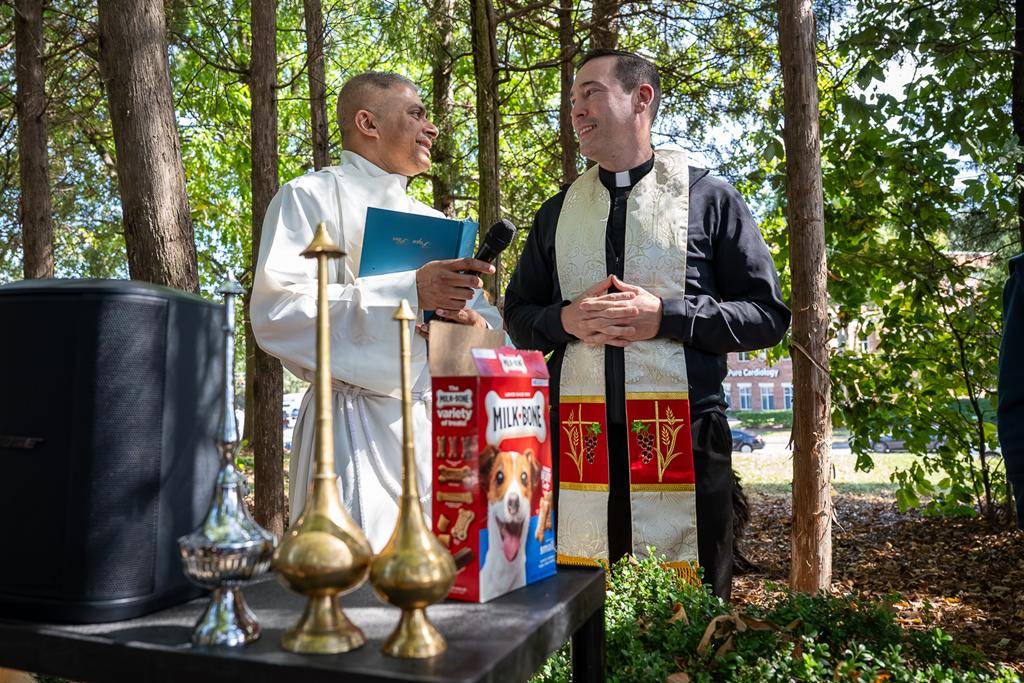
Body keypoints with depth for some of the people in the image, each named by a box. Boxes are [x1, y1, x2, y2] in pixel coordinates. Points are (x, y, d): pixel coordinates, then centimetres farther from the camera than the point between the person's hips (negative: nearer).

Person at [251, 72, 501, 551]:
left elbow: (488, 320, 21)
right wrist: (409, 292, -18)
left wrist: (475, 325, -5)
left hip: (441, 426, 6)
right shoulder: (314, 196, 1)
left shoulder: (432, 223, 22)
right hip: (359, 430, -6)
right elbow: (274, 312, -13)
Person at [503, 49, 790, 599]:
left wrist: (664, 316, -11)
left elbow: (768, 316, 2)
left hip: (685, 437, -2)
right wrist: (568, 320, -4)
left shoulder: (710, 199, 5)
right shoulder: (558, 212, 16)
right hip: (579, 441, 3)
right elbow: (518, 315, 18)